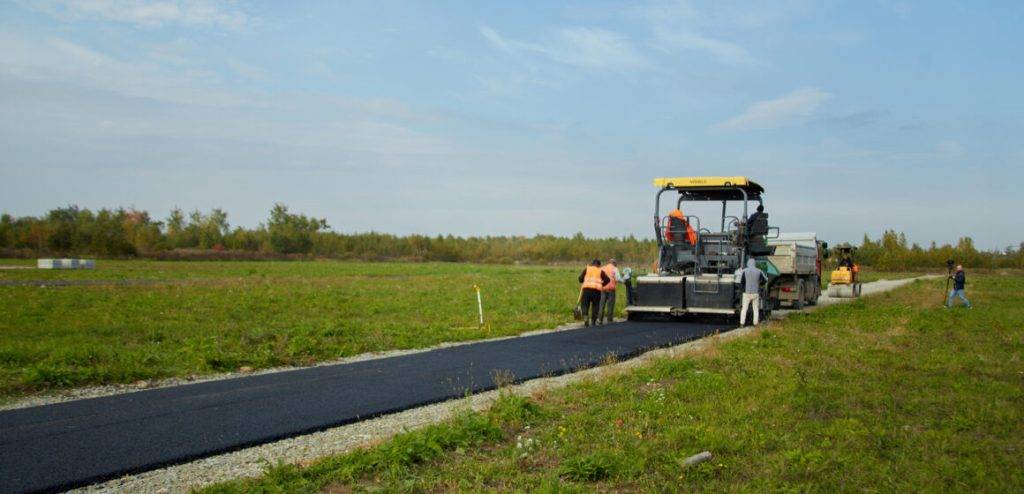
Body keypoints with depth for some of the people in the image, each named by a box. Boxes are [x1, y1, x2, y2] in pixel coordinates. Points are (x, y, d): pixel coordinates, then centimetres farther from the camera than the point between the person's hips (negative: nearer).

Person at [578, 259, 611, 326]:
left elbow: (580, 278, 8)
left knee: (585, 304, 8)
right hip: (597, 290, 0)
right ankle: (593, 321, 13)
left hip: (587, 288, 0)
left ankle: (585, 316, -17)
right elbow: (607, 280, 2)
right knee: (595, 306, 12)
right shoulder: (600, 271, 11)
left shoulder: (587, 269, 13)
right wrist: (601, 285, 16)